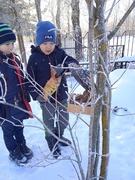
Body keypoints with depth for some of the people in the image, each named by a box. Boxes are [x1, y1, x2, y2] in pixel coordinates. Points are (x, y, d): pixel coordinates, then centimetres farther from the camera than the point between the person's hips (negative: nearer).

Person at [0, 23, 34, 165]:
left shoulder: (14, 59, 3)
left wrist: (27, 98, 15)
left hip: (19, 103, 5)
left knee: (19, 127, 23)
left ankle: (22, 146, 46)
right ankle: (13, 152, 39)